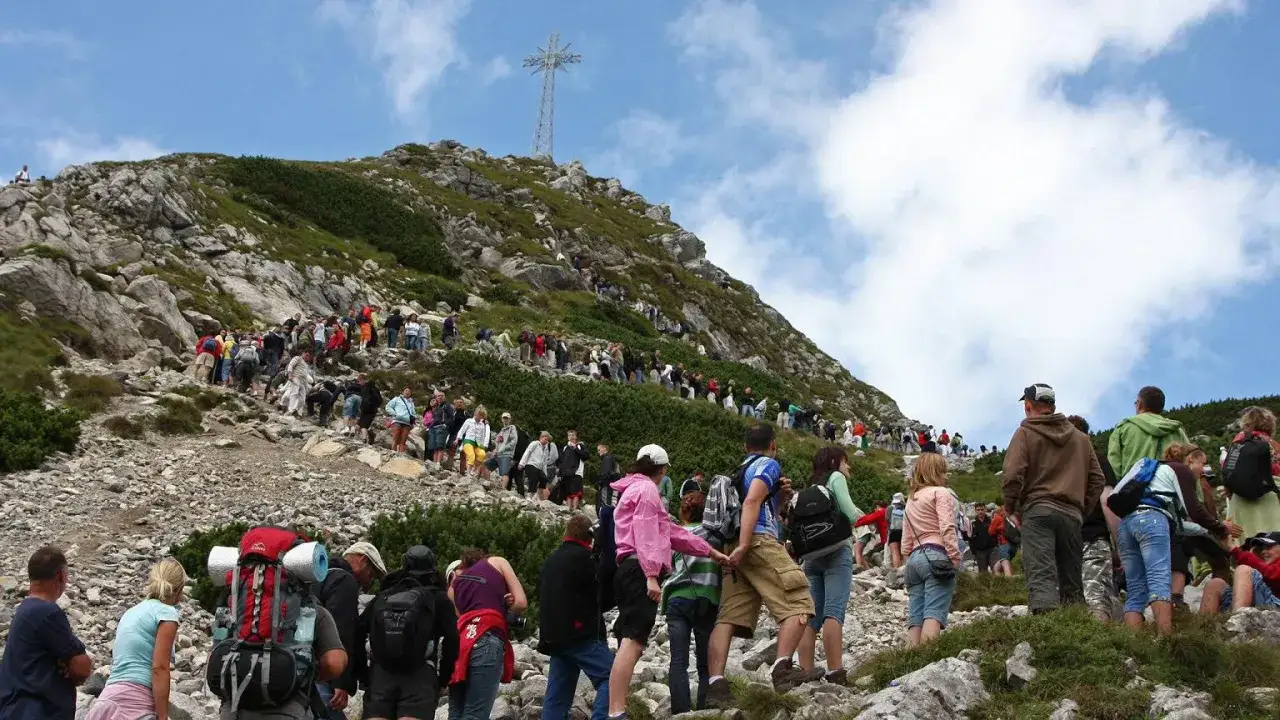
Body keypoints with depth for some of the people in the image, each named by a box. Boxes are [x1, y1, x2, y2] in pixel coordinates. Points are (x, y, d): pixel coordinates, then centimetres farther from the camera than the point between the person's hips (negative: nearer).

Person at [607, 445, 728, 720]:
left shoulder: (633, 489, 32)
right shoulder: (647, 489, 0)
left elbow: (671, 531, 35)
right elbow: (645, 534, -14)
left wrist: (711, 552, 37)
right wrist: (651, 576, -22)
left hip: (630, 571, 11)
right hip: (639, 571, -11)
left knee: (630, 643, 6)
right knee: (632, 642, -20)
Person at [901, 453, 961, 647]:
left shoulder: (911, 499, 25)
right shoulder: (941, 493, 3)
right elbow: (947, 528, -10)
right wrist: (956, 559, -11)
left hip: (914, 558, 7)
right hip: (936, 556, -7)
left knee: (915, 619, 1)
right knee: (934, 615, -18)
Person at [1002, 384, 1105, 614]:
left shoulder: (1025, 433, 2)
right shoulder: (1080, 438, 19)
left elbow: (1013, 475, -9)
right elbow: (1097, 479, 16)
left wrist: (1011, 507, 5)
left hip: (1037, 511, -5)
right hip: (1072, 515, 5)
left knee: (1041, 577, -16)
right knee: (1071, 581, 12)